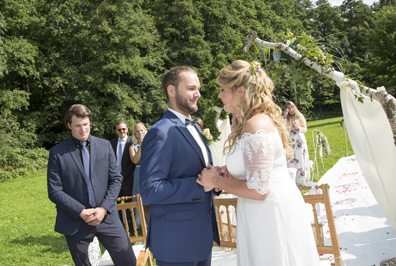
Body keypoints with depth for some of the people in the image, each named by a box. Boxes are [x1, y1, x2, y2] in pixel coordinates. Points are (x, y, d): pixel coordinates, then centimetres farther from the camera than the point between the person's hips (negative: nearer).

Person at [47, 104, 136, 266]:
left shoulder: (104, 146, 5)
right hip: (75, 222, -2)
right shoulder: (57, 153, -3)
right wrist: (81, 212, -14)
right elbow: (54, 192, -6)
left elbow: (116, 179, 5)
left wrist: (104, 209, -7)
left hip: (106, 217, 2)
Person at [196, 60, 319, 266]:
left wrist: (217, 181, -12)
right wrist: (228, 173, 3)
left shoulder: (256, 127, -21)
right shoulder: (260, 119, 11)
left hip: (271, 216, -10)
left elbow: (258, 190, -24)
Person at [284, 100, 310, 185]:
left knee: (301, 160, 0)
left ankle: (302, 181, 7)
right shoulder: (286, 118, 8)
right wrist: (285, 116, -11)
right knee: (291, 161, -5)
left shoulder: (300, 116, 7)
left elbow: (305, 129, 8)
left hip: (300, 141, 0)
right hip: (290, 141, 0)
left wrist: (298, 128, -11)